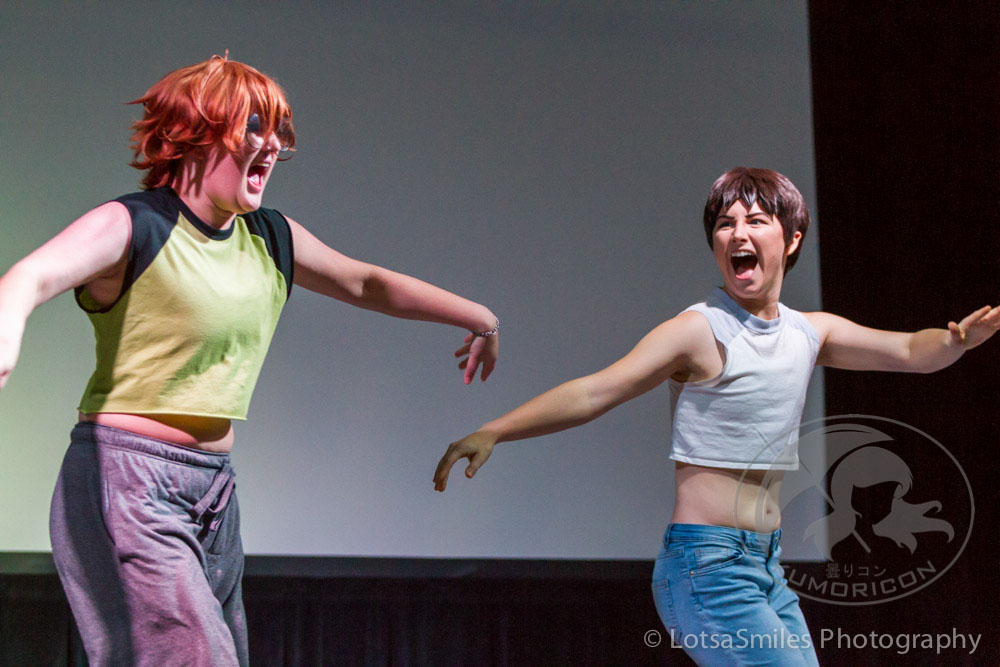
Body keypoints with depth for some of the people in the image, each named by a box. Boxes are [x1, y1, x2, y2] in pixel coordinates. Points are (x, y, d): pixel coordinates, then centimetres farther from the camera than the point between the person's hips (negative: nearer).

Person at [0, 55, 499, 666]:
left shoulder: (273, 240, 13)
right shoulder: (132, 227, -9)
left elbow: (367, 283, 28)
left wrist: (480, 317, 36)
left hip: (215, 488, 7)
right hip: (125, 478, -7)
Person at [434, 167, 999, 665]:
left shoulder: (810, 333, 10)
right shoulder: (701, 331, -11)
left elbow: (912, 352, 16)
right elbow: (594, 392, -19)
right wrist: (491, 433, -31)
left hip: (767, 566, 8)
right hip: (707, 566, -8)